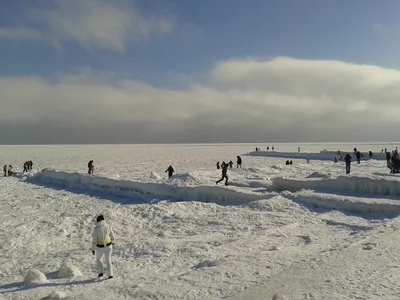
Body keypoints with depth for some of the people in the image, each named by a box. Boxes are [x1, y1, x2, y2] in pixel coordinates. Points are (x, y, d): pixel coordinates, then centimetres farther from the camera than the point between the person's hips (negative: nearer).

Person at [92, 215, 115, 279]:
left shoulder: (96, 228, -17)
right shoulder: (108, 226, -9)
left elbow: (94, 240, -14)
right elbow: (112, 236, 2)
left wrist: (93, 249, -3)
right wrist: (112, 242, 23)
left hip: (100, 247, -2)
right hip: (108, 246, 2)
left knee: (98, 259, 27)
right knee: (108, 260, 20)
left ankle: (101, 272, 17)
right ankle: (110, 274, 15)